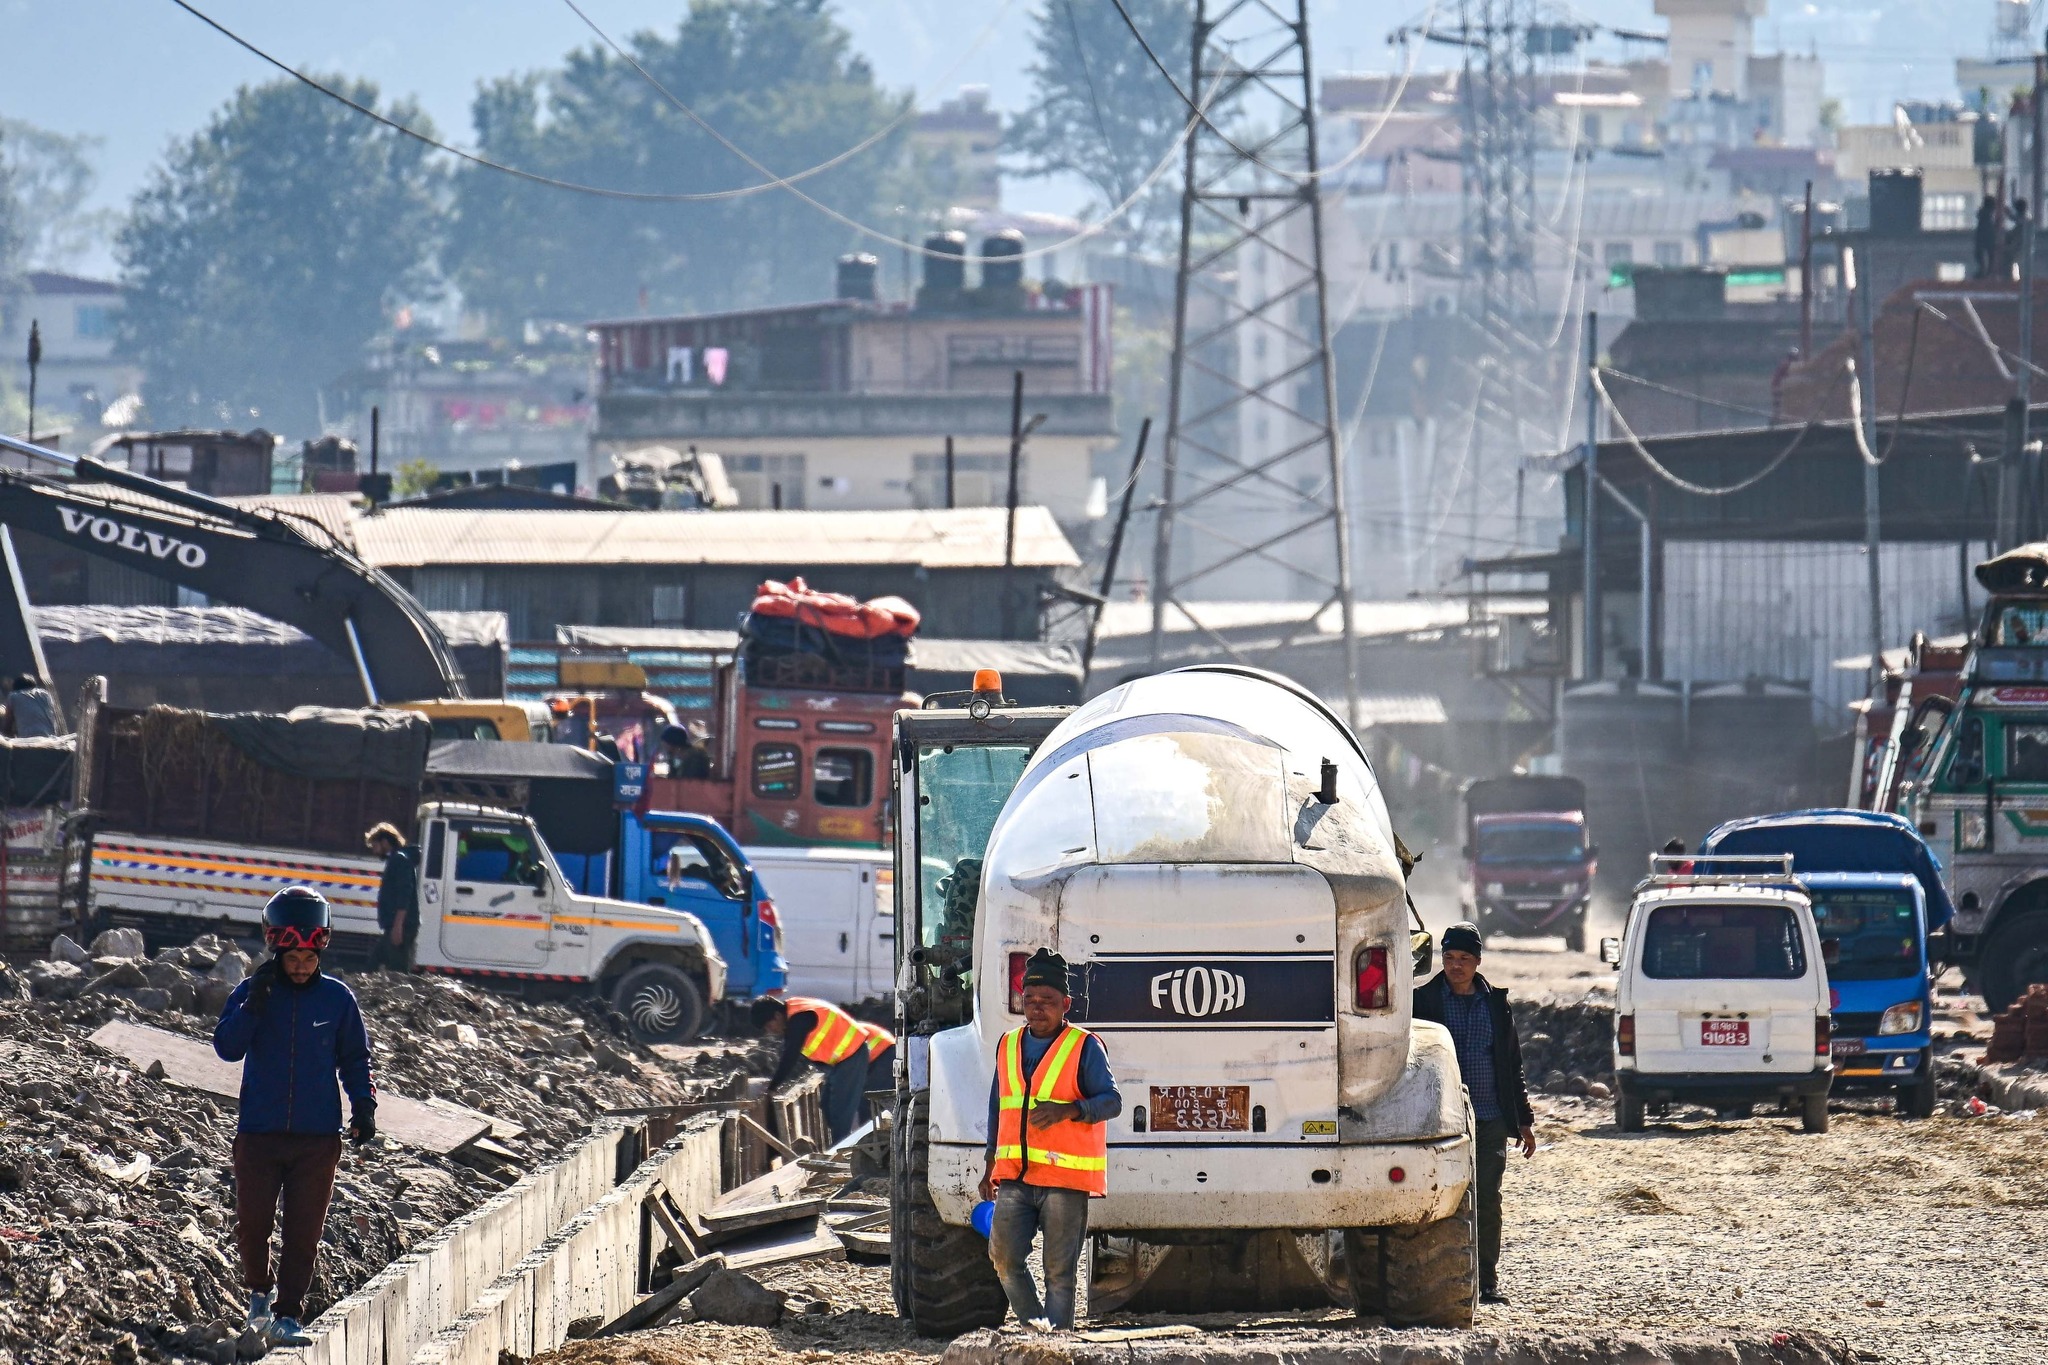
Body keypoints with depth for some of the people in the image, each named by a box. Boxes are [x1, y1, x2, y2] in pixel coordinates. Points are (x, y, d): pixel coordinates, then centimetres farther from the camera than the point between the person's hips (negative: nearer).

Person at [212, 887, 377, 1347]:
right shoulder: (252, 993, 2)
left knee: (304, 1232, -2)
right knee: (252, 1224, -3)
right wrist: (255, 1004, -21)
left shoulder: (337, 999, 4)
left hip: (317, 1137, 0)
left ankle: (288, 1313, 3)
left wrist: (364, 1105, -1)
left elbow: (355, 1059, 12)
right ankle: (260, 1289, 24)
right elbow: (227, 1047, -10)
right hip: (259, 1134, 0)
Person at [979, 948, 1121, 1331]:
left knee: (1058, 1270, -2)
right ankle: (1033, 1330, 11)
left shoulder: (1084, 1048, -2)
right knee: (1005, 1256, -5)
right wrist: (991, 1165, 21)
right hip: (1014, 1175, 5)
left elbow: (1111, 1101, -10)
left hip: (1066, 1179, -5)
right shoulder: (1008, 1046, 15)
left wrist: (1068, 1110, -26)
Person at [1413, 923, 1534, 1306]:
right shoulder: (1424, 1000, 3)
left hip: (1490, 1120, 2)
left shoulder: (1496, 1004, 12)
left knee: (1488, 1202, 2)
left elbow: (1513, 1066, 17)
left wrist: (1524, 1120, 14)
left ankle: (1487, 1280, 7)